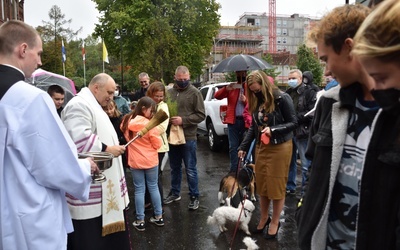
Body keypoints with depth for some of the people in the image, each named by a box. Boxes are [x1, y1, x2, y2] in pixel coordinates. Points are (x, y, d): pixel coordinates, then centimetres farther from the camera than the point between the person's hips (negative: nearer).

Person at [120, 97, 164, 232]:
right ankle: (158, 216, 22)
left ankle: (140, 221, 13)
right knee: (153, 187, 12)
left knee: (139, 190, 9)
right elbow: (158, 144, -10)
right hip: (150, 160, -2)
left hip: (135, 161, 3)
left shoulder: (127, 121, -4)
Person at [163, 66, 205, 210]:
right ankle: (175, 193, 34)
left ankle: (194, 197, 19)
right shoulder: (169, 92, 7)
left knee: (190, 170, 4)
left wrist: (183, 120, -19)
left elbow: (201, 115, -9)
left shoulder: (194, 92, -5)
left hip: (188, 138, -4)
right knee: (174, 168, 18)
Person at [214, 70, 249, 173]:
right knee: (233, 147, 2)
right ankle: (233, 171, 9)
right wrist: (226, 88, -15)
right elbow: (217, 96, 1)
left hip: (246, 121, -1)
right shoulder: (231, 87, 12)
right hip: (233, 121, 1)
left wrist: (246, 101, -15)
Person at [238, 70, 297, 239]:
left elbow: (293, 123, -10)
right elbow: (254, 127, 10)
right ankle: (264, 218, 30)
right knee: (262, 185, 12)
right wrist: (243, 147, 5)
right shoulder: (257, 101, 7)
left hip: (279, 147, -6)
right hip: (261, 147, 6)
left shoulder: (282, 98, -13)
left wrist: (273, 129, -22)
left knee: (276, 186, 5)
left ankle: (275, 222, 22)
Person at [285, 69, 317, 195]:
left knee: (306, 165, 0)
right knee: (290, 161, 16)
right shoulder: (288, 93, 13)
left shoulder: (309, 92, -6)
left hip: (303, 132, -6)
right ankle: (290, 187, 31)